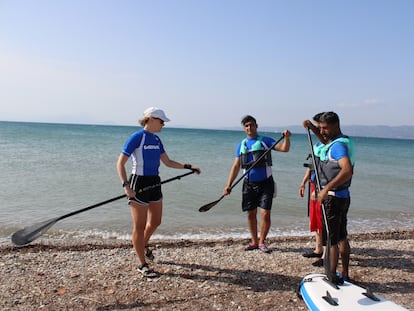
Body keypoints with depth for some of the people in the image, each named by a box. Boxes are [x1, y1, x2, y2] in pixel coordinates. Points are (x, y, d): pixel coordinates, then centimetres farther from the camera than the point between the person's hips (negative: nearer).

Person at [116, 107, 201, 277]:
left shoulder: (156, 140, 9)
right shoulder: (136, 137, -12)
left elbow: (168, 162, 15)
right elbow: (120, 163, -14)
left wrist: (188, 166, 6)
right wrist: (126, 186, -24)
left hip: (154, 183, 8)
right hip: (139, 183, -7)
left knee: (155, 222, 17)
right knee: (140, 226, 3)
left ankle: (143, 246, 46)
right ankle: (143, 265, 16)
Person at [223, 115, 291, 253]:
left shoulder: (265, 141, 1)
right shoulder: (241, 145, 8)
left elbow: (284, 148, -9)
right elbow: (236, 166, 7)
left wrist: (287, 138, -30)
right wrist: (229, 184, 1)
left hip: (265, 183, -3)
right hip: (249, 184, 3)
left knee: (265, 213, -6)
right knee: (251, 214, 9)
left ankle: (262, 241, 13)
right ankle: (254, 242, 25)